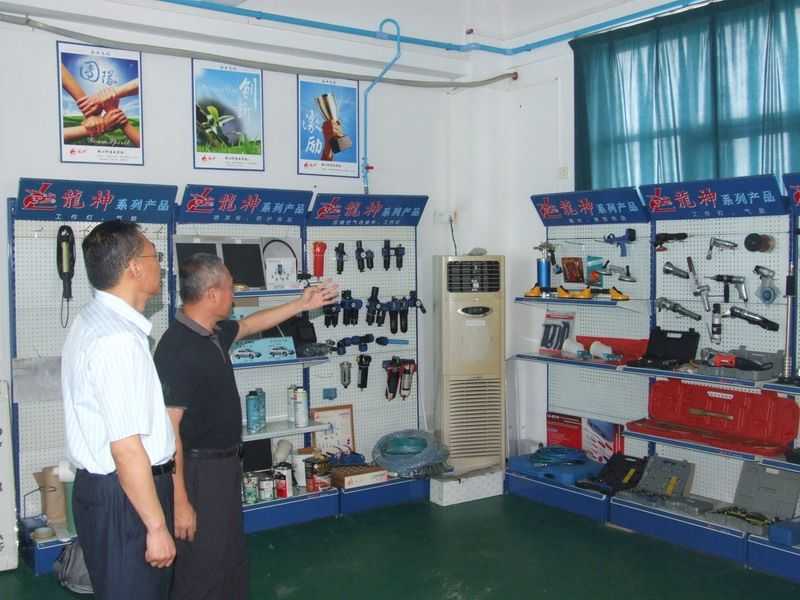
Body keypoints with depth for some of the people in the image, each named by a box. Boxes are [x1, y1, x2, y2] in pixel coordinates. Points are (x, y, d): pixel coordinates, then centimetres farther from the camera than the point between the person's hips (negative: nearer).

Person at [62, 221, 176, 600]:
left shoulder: (95, 320, 8)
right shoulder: (118, 339, -24)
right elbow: (126, 448, -26)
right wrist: (157, 526, -19)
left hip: (102, 485, 10)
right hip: (125, 496, -10)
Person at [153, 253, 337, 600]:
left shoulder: (215, 333, 3)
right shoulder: (176, 349, -24)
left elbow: (251, 325, 26)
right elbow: (168, 430, -25)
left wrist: (301, 305, 29)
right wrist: (180, 502, -25)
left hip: (225, 466, 9)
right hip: (199, 472, -9)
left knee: (232, 561, 21)